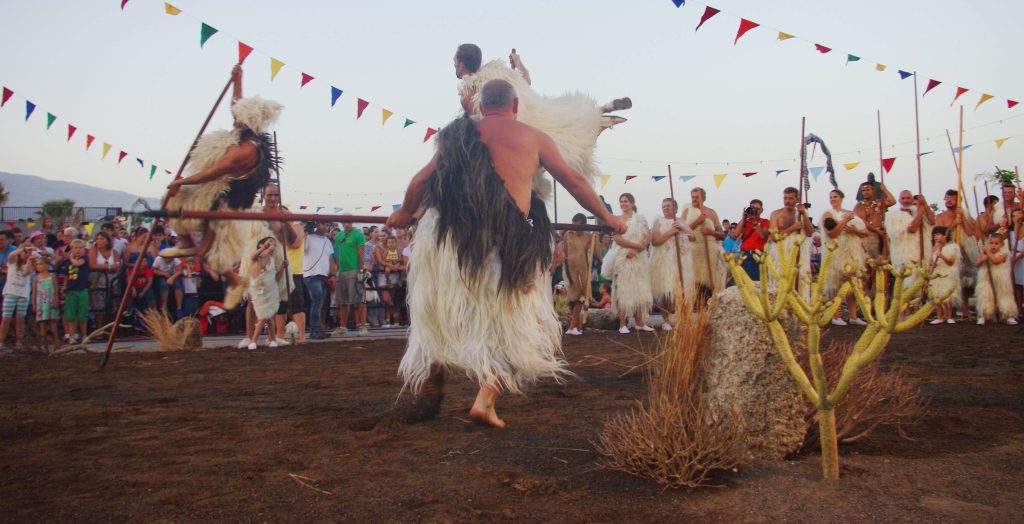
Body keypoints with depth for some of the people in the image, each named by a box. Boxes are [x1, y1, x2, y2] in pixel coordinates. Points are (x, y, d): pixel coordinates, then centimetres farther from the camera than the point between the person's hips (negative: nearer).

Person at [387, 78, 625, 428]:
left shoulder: (459, 134, 17)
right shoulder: (535, 138, 12)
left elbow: (422, 179, 18)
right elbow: (574, 181, 17)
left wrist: (405, 213, 36)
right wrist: (607, 218, 28)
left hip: (450, 231, 2)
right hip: (507, 237, -2)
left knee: (439, 314, 21)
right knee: (509, 324, 12)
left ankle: (430, 385, 26)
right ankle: (485, 400, 1)